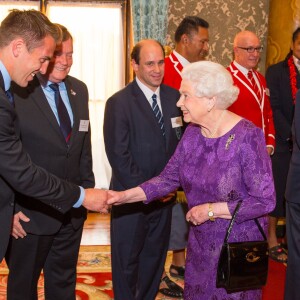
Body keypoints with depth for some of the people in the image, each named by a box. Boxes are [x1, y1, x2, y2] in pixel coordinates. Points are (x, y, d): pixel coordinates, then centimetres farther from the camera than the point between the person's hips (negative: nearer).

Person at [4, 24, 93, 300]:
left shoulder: (79, 90, 7)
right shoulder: (15, 91, -14)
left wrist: (87, 188, 10)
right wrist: (11, 209, -14)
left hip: (73, 212, 6)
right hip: (31, 212, -5)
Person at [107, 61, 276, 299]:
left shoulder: (247, 136, -22)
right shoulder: (193, 133, -3)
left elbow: (265, 200, -21)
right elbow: (169, 178, -1)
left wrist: (211, 210, -20)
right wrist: (125, 196, -12)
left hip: (238, 244, -6)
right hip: (200, 242, 6)